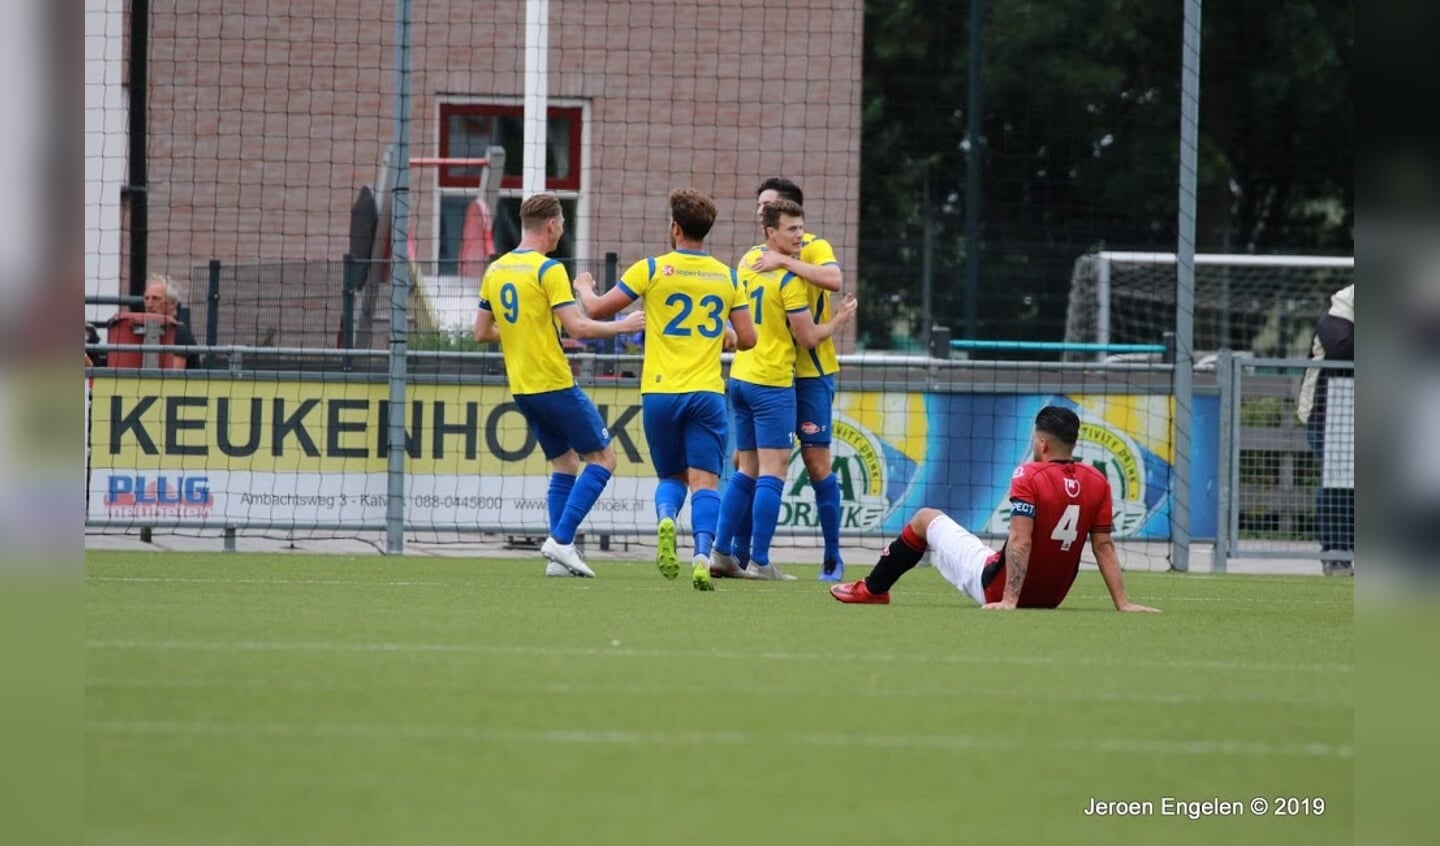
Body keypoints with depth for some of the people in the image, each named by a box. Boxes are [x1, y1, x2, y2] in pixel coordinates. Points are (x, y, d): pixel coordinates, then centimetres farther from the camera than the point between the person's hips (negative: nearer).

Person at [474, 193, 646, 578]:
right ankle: (561, 540, -10)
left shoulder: (495, 271, 9)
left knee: (564, 465, 16)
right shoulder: (548, 270, -13)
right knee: (602, 459, 2)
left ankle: (560, 555, 8)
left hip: (521, 388, 8)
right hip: (555, 384, -8)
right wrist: (622, 326, -5)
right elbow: (577, 327, -19)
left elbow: (482, 332, 14)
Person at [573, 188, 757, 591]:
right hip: (706, 392, 0)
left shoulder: (652, 269, -2)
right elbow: (747, 338, 7)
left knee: (672, 477, 15)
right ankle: (702, 555, -22)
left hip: (660, 392, 0)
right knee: (704, 481, -1)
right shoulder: (727, 277, 5)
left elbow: (596, 310, 3)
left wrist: (584, 287, 25)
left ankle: (665, 519, -18)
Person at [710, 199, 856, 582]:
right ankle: (759, 562, -8)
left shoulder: (746, 265, 9)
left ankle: (720, 552, 12)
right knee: (772, 474, -5)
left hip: (741, 376, 8)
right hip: (773, 383, -8)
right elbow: (808, 337, -11)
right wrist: (839, 320, 5)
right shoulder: (789, 279, -14)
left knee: (747, 471, 14)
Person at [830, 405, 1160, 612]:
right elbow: (1104, 546, -5)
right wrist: (1122, 603, -2)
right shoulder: (1097, 482, -4)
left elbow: (1020, 541, -26)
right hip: (1053, 595, 6)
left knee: (926, 519, 16)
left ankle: (872, 589, 34)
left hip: (996, 587, -6)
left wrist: (1009, 601, -26)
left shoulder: (1030, 477, -20)